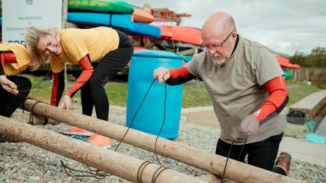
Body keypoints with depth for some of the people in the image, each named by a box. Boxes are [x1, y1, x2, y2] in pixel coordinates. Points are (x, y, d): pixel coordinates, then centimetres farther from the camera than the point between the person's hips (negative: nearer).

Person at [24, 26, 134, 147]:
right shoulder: (54, 55, -7)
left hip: (121, 46, -8)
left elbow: (88, 70, -29)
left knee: (95, 83, -21)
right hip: (104, 49, 8)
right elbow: (58, 83, 4)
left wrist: (69, 95, -34)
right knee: (86, 84, 6)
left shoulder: (70, 39, -32)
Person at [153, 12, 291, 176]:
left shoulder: (257, 54, -22)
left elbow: (280, 93, -28)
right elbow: (181, 73, 6)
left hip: (263, 135, -5)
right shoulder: (204, 59, -7)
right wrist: (166, 73, -19)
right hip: (228, 136, 5)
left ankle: (281, 168, 35)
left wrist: (257, 117, -47)